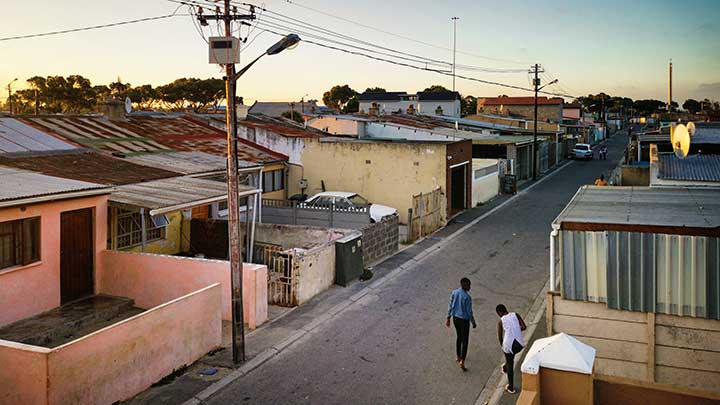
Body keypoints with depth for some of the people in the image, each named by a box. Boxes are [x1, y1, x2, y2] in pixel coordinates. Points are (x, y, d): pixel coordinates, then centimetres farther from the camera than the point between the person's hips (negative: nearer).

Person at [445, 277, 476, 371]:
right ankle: (462, 361, -3)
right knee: (465, 341, 3)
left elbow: (450, 306, 3)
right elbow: (469, 312, -18)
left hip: (455, 318, 6)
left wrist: (448, 318, 12)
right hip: (464, 320, -6)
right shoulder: (467, 297, -24)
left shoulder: (454, 293, -4)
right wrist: (473, 323, -4)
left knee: (459, 337, 24)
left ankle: (458, 357, 36)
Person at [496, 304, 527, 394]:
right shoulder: (515, 315, 4)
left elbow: (500, 337, 6)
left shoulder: (501, 321, -1)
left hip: (509, 344, -2)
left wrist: (503, 346, 23)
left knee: (510, 364, 19)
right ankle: (505, 368, 58)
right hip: (520, 344, 2)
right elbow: (524, 327, -2)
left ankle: (511, 387, 29)